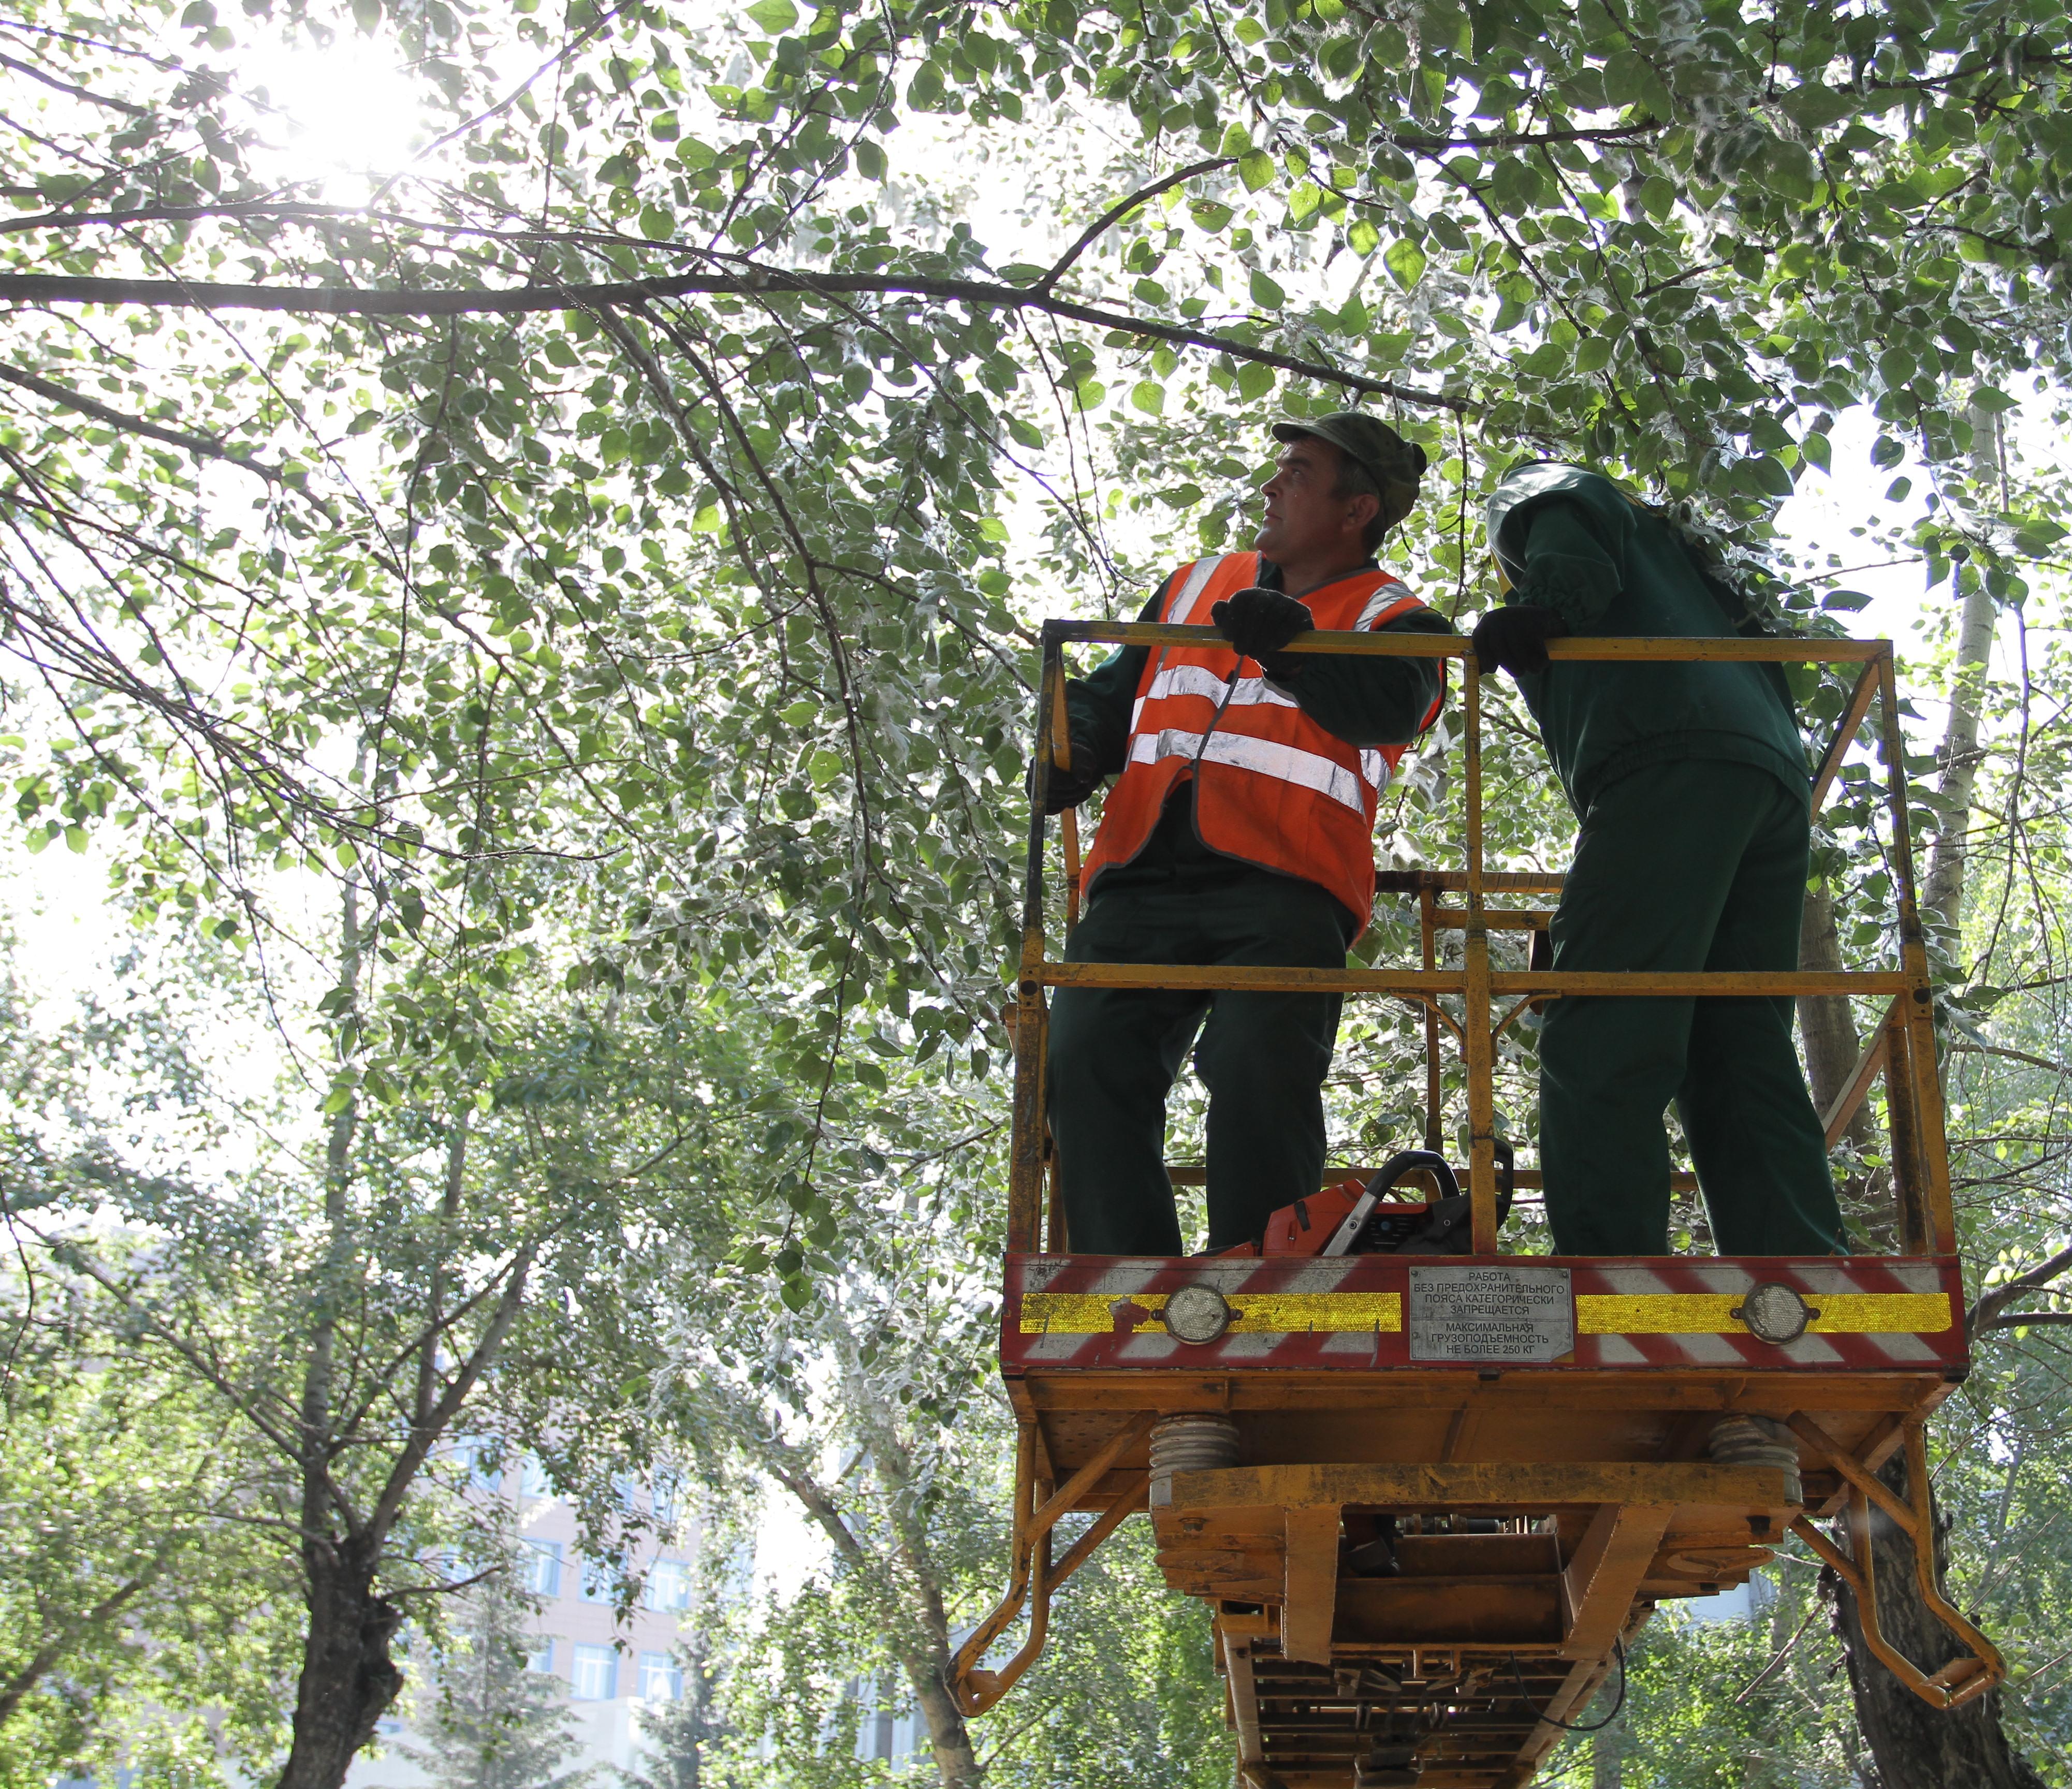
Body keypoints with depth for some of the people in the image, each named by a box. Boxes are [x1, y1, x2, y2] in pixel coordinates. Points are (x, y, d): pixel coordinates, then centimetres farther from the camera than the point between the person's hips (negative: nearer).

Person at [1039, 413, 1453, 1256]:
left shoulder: (1393, 620, 13)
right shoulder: (1196, 585, 29)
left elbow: (1389, 709, -10)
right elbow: (1115, 693, 31)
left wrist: (1293, 650, -30)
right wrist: (1072, 751, 7)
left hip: (1280, 889, -4)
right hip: (1142, 882, 4)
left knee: (1258, 1075, -25)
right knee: (1088, 1057, -15)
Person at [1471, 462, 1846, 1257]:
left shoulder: (1536, 497, 23)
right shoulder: (1669, 550, 43)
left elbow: (1570, 520, 0)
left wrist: (1552, 601, -5)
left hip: (1673, 760, -8)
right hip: (1777, 779, 8)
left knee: (1597, 1047, -16)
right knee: (1741, 1060, 4)